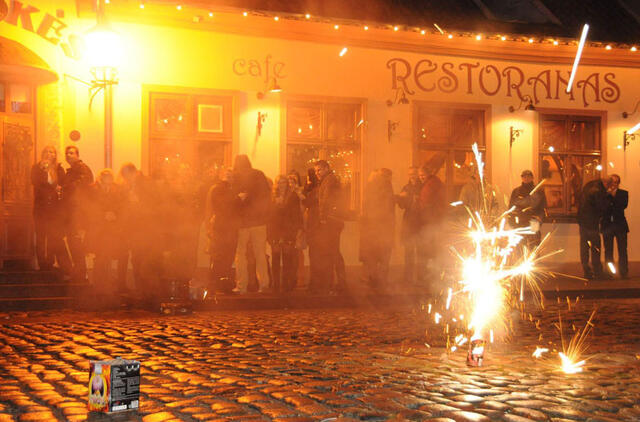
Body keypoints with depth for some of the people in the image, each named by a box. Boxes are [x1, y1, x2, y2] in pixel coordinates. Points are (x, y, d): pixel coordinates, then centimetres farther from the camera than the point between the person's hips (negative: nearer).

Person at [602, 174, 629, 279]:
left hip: (620, 224, 0)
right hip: (607, 225, 0)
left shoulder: (623, 193, 8)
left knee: (622, 250, -3)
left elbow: (624, 205, -9)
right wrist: (608, 195, -9)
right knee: (608, 251, 3)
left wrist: (614, 196, -9)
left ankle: (624, 273, 1)